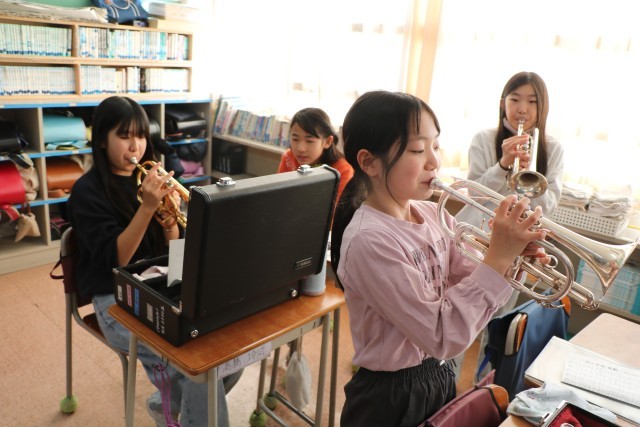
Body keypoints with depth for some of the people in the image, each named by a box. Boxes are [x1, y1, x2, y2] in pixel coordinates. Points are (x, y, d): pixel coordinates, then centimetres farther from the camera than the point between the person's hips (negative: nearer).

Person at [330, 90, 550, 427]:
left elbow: (466, 283, 1)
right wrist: (498, 257, -29)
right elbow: (442, 336, -27)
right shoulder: (369, 241, -28)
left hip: (439, 375, 7)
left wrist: (507, 259, -18)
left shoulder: (433, 214, -5)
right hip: (392, 396, -7)